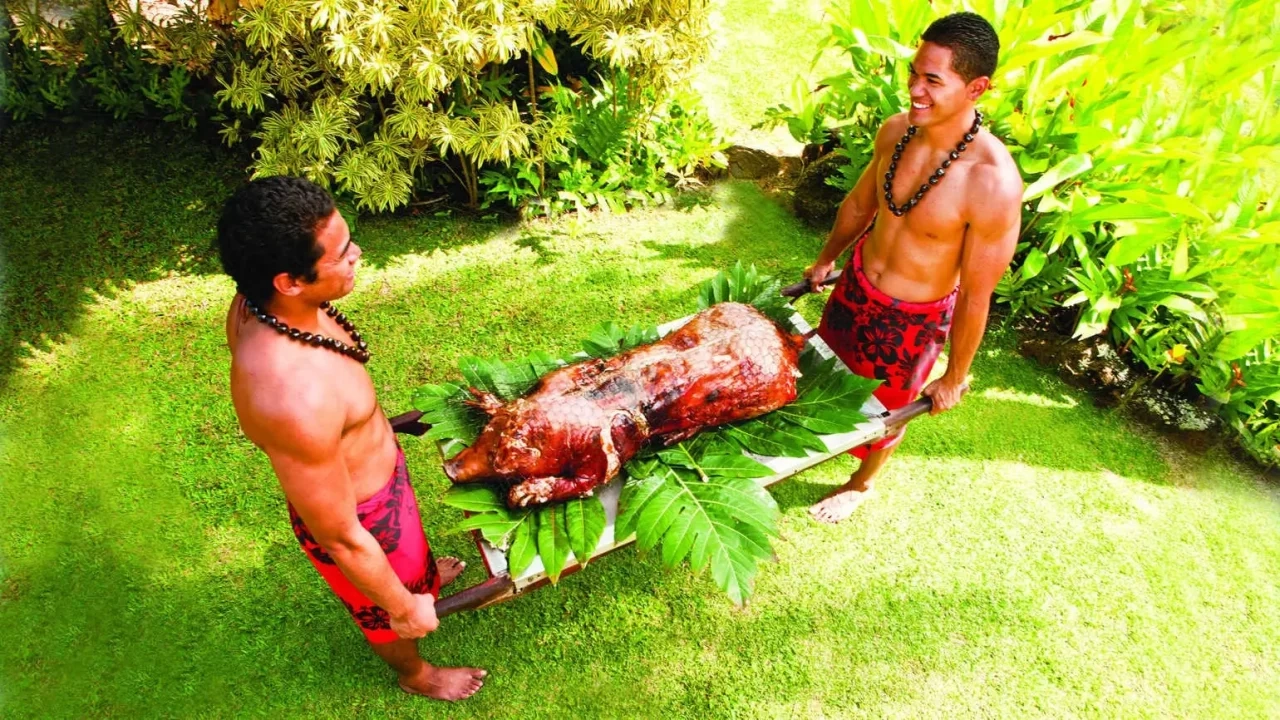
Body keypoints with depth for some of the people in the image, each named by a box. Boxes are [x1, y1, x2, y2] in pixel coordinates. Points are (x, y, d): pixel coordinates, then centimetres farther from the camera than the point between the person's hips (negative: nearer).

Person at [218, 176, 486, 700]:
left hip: (369, 471, 7)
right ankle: (415, 675, 61)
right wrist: (404, 607, -13)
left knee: (409, 551, 39)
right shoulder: (296, 401, -45)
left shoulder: (259, 302, -20)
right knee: (390, 615, 28)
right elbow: (340, 537, -30)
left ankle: (419, 573, 74)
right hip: (364, 515, -6)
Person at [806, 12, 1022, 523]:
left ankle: (860, 484, 51)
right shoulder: (896, 130, -14)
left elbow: (976, 295, -22)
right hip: (856, 284, 5)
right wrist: (826, 259, 21)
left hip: (913, 319, -5)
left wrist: (954, 378, -11)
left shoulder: (992, 183, -32)